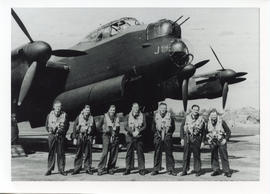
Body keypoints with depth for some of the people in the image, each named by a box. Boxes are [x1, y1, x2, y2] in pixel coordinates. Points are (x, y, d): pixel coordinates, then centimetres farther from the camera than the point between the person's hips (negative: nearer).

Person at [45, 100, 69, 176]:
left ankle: (61, 169, 10)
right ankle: (49, 169, 10)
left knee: (61, 153, 2)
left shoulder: (64, 115, 4)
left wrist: (63, 133, 2)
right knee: (51, 153, 4)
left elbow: (67, 126, 10)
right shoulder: (50, 115, 7)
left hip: (61, 136, -1)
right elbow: (47, 125, 16)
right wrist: (50, 131, 6)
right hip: (52, 135, 1)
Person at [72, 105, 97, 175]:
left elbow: (94, 129, 13)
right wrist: (74, 138, -3)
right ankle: (77, 169, 7)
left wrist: (93, 138, 6)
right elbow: (74, 128, 3)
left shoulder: (91, 118, 10)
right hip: (80, 137, -1)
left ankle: (88, 168, 11)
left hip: (89, 137, 2)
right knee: (79, 153, 0)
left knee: (88, 154, 3)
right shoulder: (79, 118, 4)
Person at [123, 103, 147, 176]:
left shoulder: (142, 116, 9)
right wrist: (132, 132, -12)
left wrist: (138, 131, -12)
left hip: (139, 137, 0)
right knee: (129, 153, 1)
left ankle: (141, 169, 3)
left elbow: (144, 126, 3)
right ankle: (128, 169, 7)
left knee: (140, 152, -2)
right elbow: (126, 127, 2)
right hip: (130, 137, 0)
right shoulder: (128, 116, 9)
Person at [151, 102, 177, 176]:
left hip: (167, 137, -1)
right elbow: (153, 127, 14)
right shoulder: (155, 116, 5)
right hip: (158, 137, 1)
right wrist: (156, 133, 7)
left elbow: (173, 127, 8)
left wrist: (169, 134, 2)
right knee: (157, 153, 4)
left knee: (169, 153, 2)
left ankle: (170, 169, 9)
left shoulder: (169, 116, 2)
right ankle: (156, 169, 11)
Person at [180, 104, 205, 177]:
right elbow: (182, 129, 8)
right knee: (186, 155, 3)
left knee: (197, 156, 3)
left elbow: (203, 131, 6)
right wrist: (182, 138, 0)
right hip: (187, 138, 1)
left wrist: (202, 141, 1)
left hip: (196, 139, -1)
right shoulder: (187, 118, 5)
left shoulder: (201, 120, 3)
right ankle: (184, 170, 10)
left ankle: (198, 171, 12)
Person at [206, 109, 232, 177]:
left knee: (224, 156, -4)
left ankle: (227, 171, 2)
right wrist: (208, 139, 7)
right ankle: (216, 170, 15)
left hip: (221, 141, -4)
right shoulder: (208, 123, 2)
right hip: (212, 142, 4)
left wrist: (225, 139, -9)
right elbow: (207, 132, 18)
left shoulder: (221, 122, -10)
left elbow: (228, 131, -2)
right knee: (214, 157, 5)